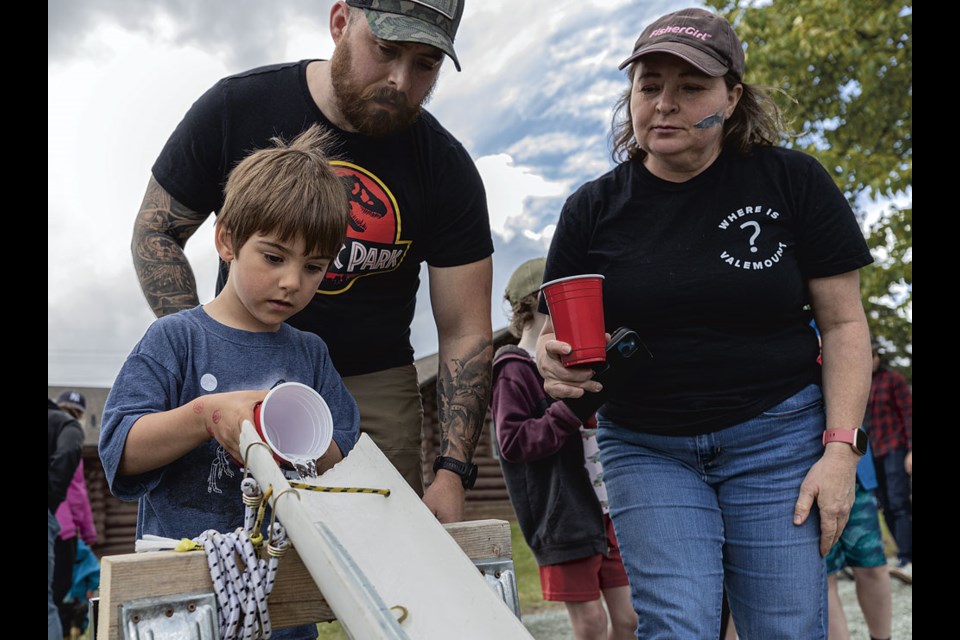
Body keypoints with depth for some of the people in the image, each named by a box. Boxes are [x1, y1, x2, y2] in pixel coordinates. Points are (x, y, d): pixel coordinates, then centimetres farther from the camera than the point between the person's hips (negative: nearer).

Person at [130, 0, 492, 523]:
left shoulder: (448, 170, -10)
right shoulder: (235, 108, -10)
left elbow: (465, 333, -9)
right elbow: (155, 232, 1)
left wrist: (451, 473, -18)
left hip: (374, 386, 1)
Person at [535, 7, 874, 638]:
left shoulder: (793, 181, -3)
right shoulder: (594, 207, 0)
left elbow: (842, 322, -1)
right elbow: (555, 333, 3)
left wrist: (840, 449, -9)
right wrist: (555, 359, -21)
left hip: (776, 437, 0)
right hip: (644, 446, 1)